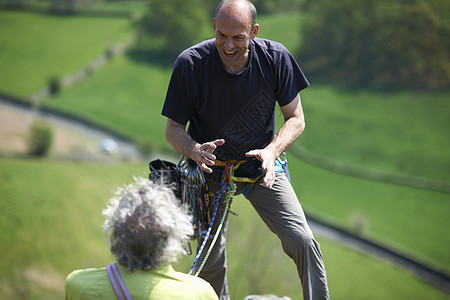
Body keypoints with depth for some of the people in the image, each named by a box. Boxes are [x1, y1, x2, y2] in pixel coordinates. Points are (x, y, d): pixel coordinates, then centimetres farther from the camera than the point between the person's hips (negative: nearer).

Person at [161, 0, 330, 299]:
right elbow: (173, 129, -10)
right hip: (211, 169, 0)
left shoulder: (275, 58, -17)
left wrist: (272, 151, -26)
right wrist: (196, 150, -32)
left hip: (261, 165, 0)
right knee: (211, 263, 3)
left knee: (302, 241, -17)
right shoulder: (190, 64, -21)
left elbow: (296, 119, -7)